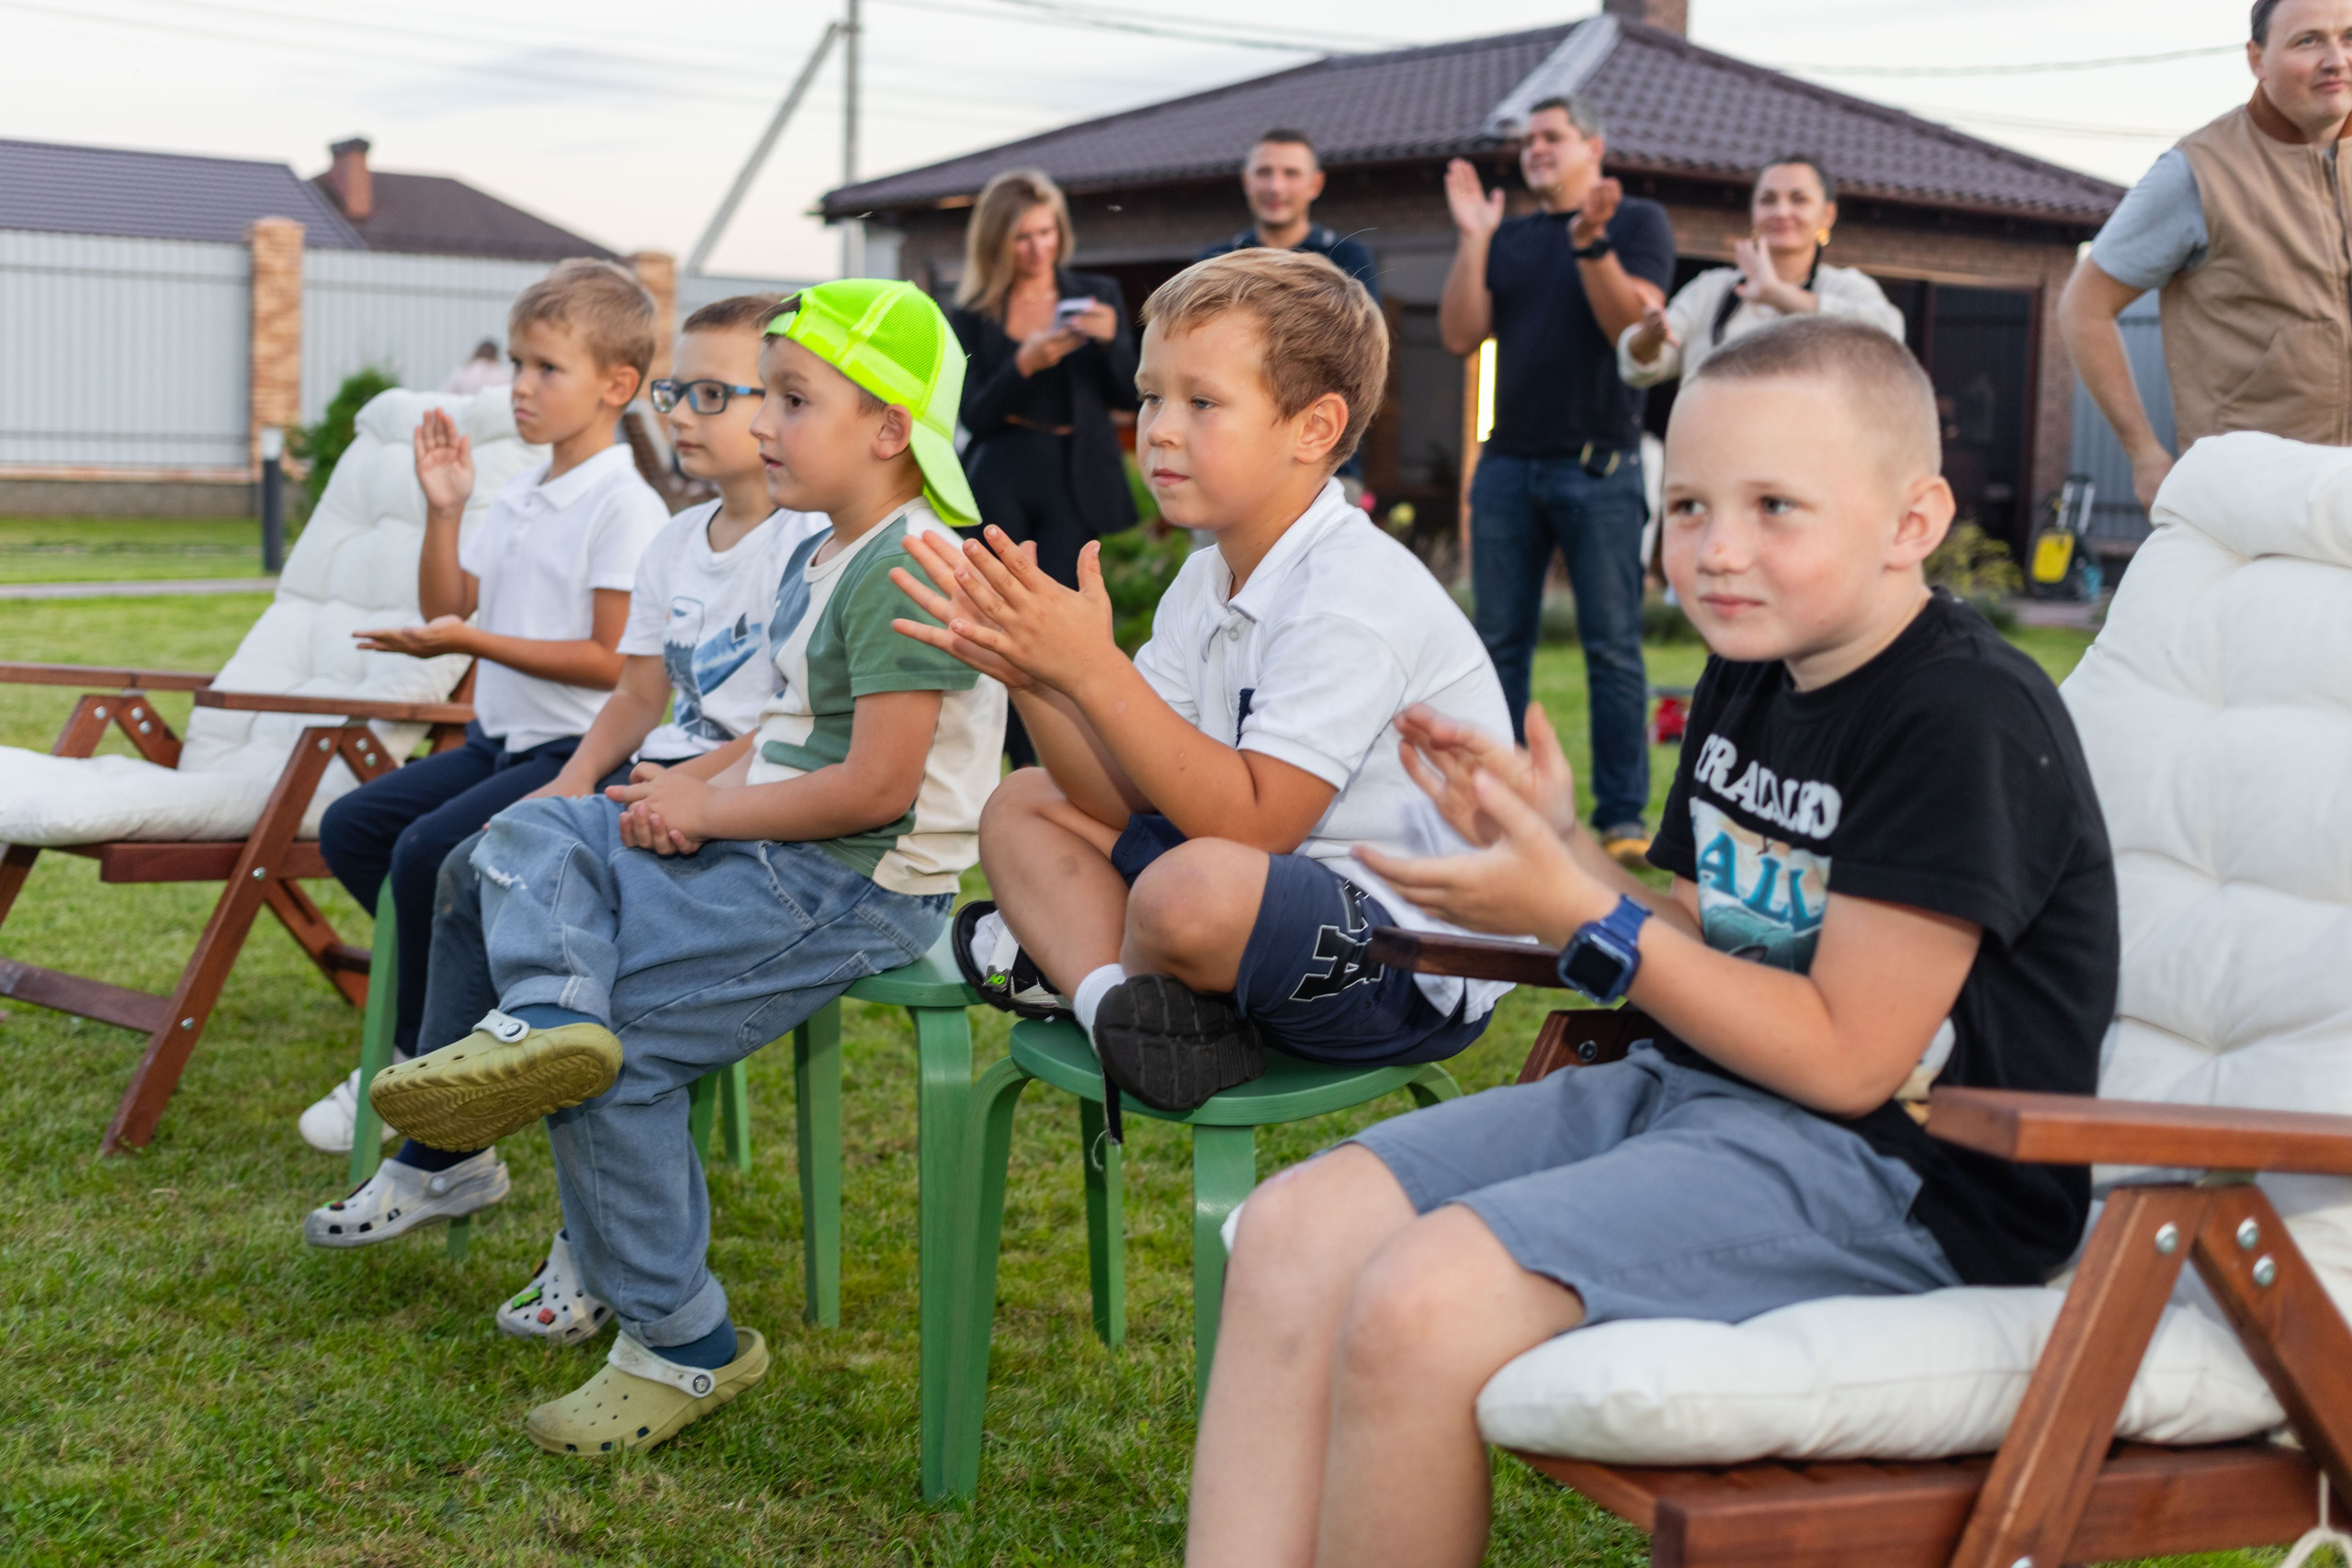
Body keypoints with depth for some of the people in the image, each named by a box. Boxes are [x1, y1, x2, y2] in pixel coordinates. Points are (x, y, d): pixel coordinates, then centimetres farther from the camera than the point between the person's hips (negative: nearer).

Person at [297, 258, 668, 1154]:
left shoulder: (626, 508, -14)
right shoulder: (520, 495, 13)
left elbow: (615, 662, -19)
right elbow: (448, 610, 16)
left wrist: (472, 641, -21)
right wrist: (444, 511, 2)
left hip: (577, 752, -9)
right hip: (498, 740, 9)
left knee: (429, 850, -23)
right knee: (351, 826, 2)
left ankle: (418, 1057, -4)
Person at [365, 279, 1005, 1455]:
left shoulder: (907, 573, -18)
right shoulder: (825, 560, 15)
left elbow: (877, 785, -24)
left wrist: (709, 809, -13)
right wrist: (693, 783, 1)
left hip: (859, 885, -11)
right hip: (765, 845, 11)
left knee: (623, 1046, -15)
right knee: (535, 837, 8)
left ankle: (681, 1344, -4)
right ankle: (547, 1010, -23)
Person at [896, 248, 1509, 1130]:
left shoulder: (1354, 594, -21)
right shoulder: (1207, 581, 8)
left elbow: (1252, 823, -27)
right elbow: (1126, 797, 3)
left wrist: (1093, 668, -28)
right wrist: (1027, 673, -13)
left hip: (1419, 965, -9)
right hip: (1279, 879, 9)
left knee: (1194, 889, -39)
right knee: (1022, 805, 12)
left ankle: (1070, 958, -4)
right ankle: (1111, 994, -15)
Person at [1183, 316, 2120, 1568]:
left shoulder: (1963, 721, -17)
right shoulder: (1748, 679, 10)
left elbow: (1845, 1058, -19)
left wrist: (1581, 918, -18)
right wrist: (1561, 849, -2)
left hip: (1890, 1159, -9)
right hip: (1695, 1091, 10)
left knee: (1418, 1307, -27)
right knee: (1293, 1234, -4)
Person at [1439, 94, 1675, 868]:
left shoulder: (1638, 222, 5)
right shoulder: (1507, 238, 15)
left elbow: (1635, 326, -9)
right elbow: (1460, 334, 4)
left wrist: (1590, 243, -21)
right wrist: (1472, 241, -4)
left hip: (1600, 466, -4)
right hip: (1509, 463, 4)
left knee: (1612, 646, -3)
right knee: (1500, 643, 5)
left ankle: (1622, 814, 0)